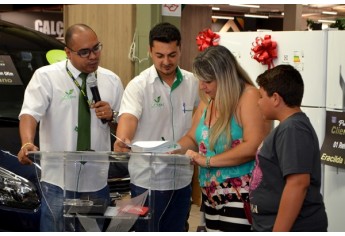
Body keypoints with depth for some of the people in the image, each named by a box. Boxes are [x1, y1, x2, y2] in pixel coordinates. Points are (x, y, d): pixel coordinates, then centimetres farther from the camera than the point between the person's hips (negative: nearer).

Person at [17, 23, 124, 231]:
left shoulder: (112, 80, 9)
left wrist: (111, 116, -5)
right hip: (58, 181, -4)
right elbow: (30, 113, -14)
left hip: (97, 182, 4)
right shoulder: (46, 76, -3)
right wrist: (27, 143, -34)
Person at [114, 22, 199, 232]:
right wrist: (122, 140, -48)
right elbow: (128, 116, -28)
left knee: (177, 230, 16)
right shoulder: (139, 85, -12)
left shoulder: (192, 82, 1)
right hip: (148, 179, -4)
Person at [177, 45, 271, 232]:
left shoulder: (249, 96, -13)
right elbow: (192, 139, 21)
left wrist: (208, 161, -19)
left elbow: (253, 146, -22)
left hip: (242, 195, -8)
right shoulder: (207, 102, 11)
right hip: (212, 195, 8)